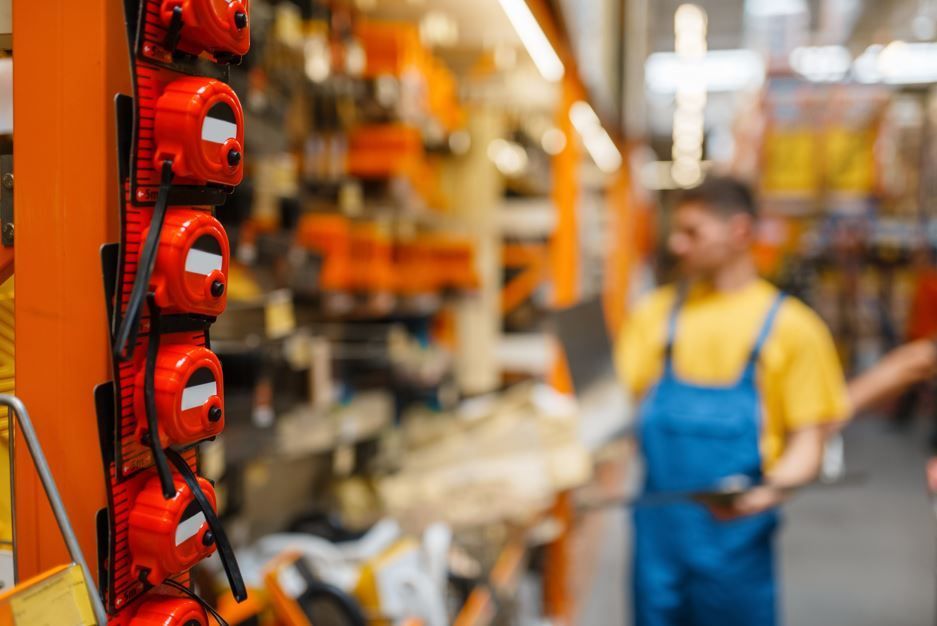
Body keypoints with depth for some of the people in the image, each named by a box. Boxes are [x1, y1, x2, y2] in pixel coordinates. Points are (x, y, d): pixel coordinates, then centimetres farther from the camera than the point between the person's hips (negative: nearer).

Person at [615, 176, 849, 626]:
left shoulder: (789, 325, 0)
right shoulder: (655, 312, 9)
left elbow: (807, 440, -2)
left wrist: (772, 490, -20)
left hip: (735, 528, -2)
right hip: (658, 525, 2)